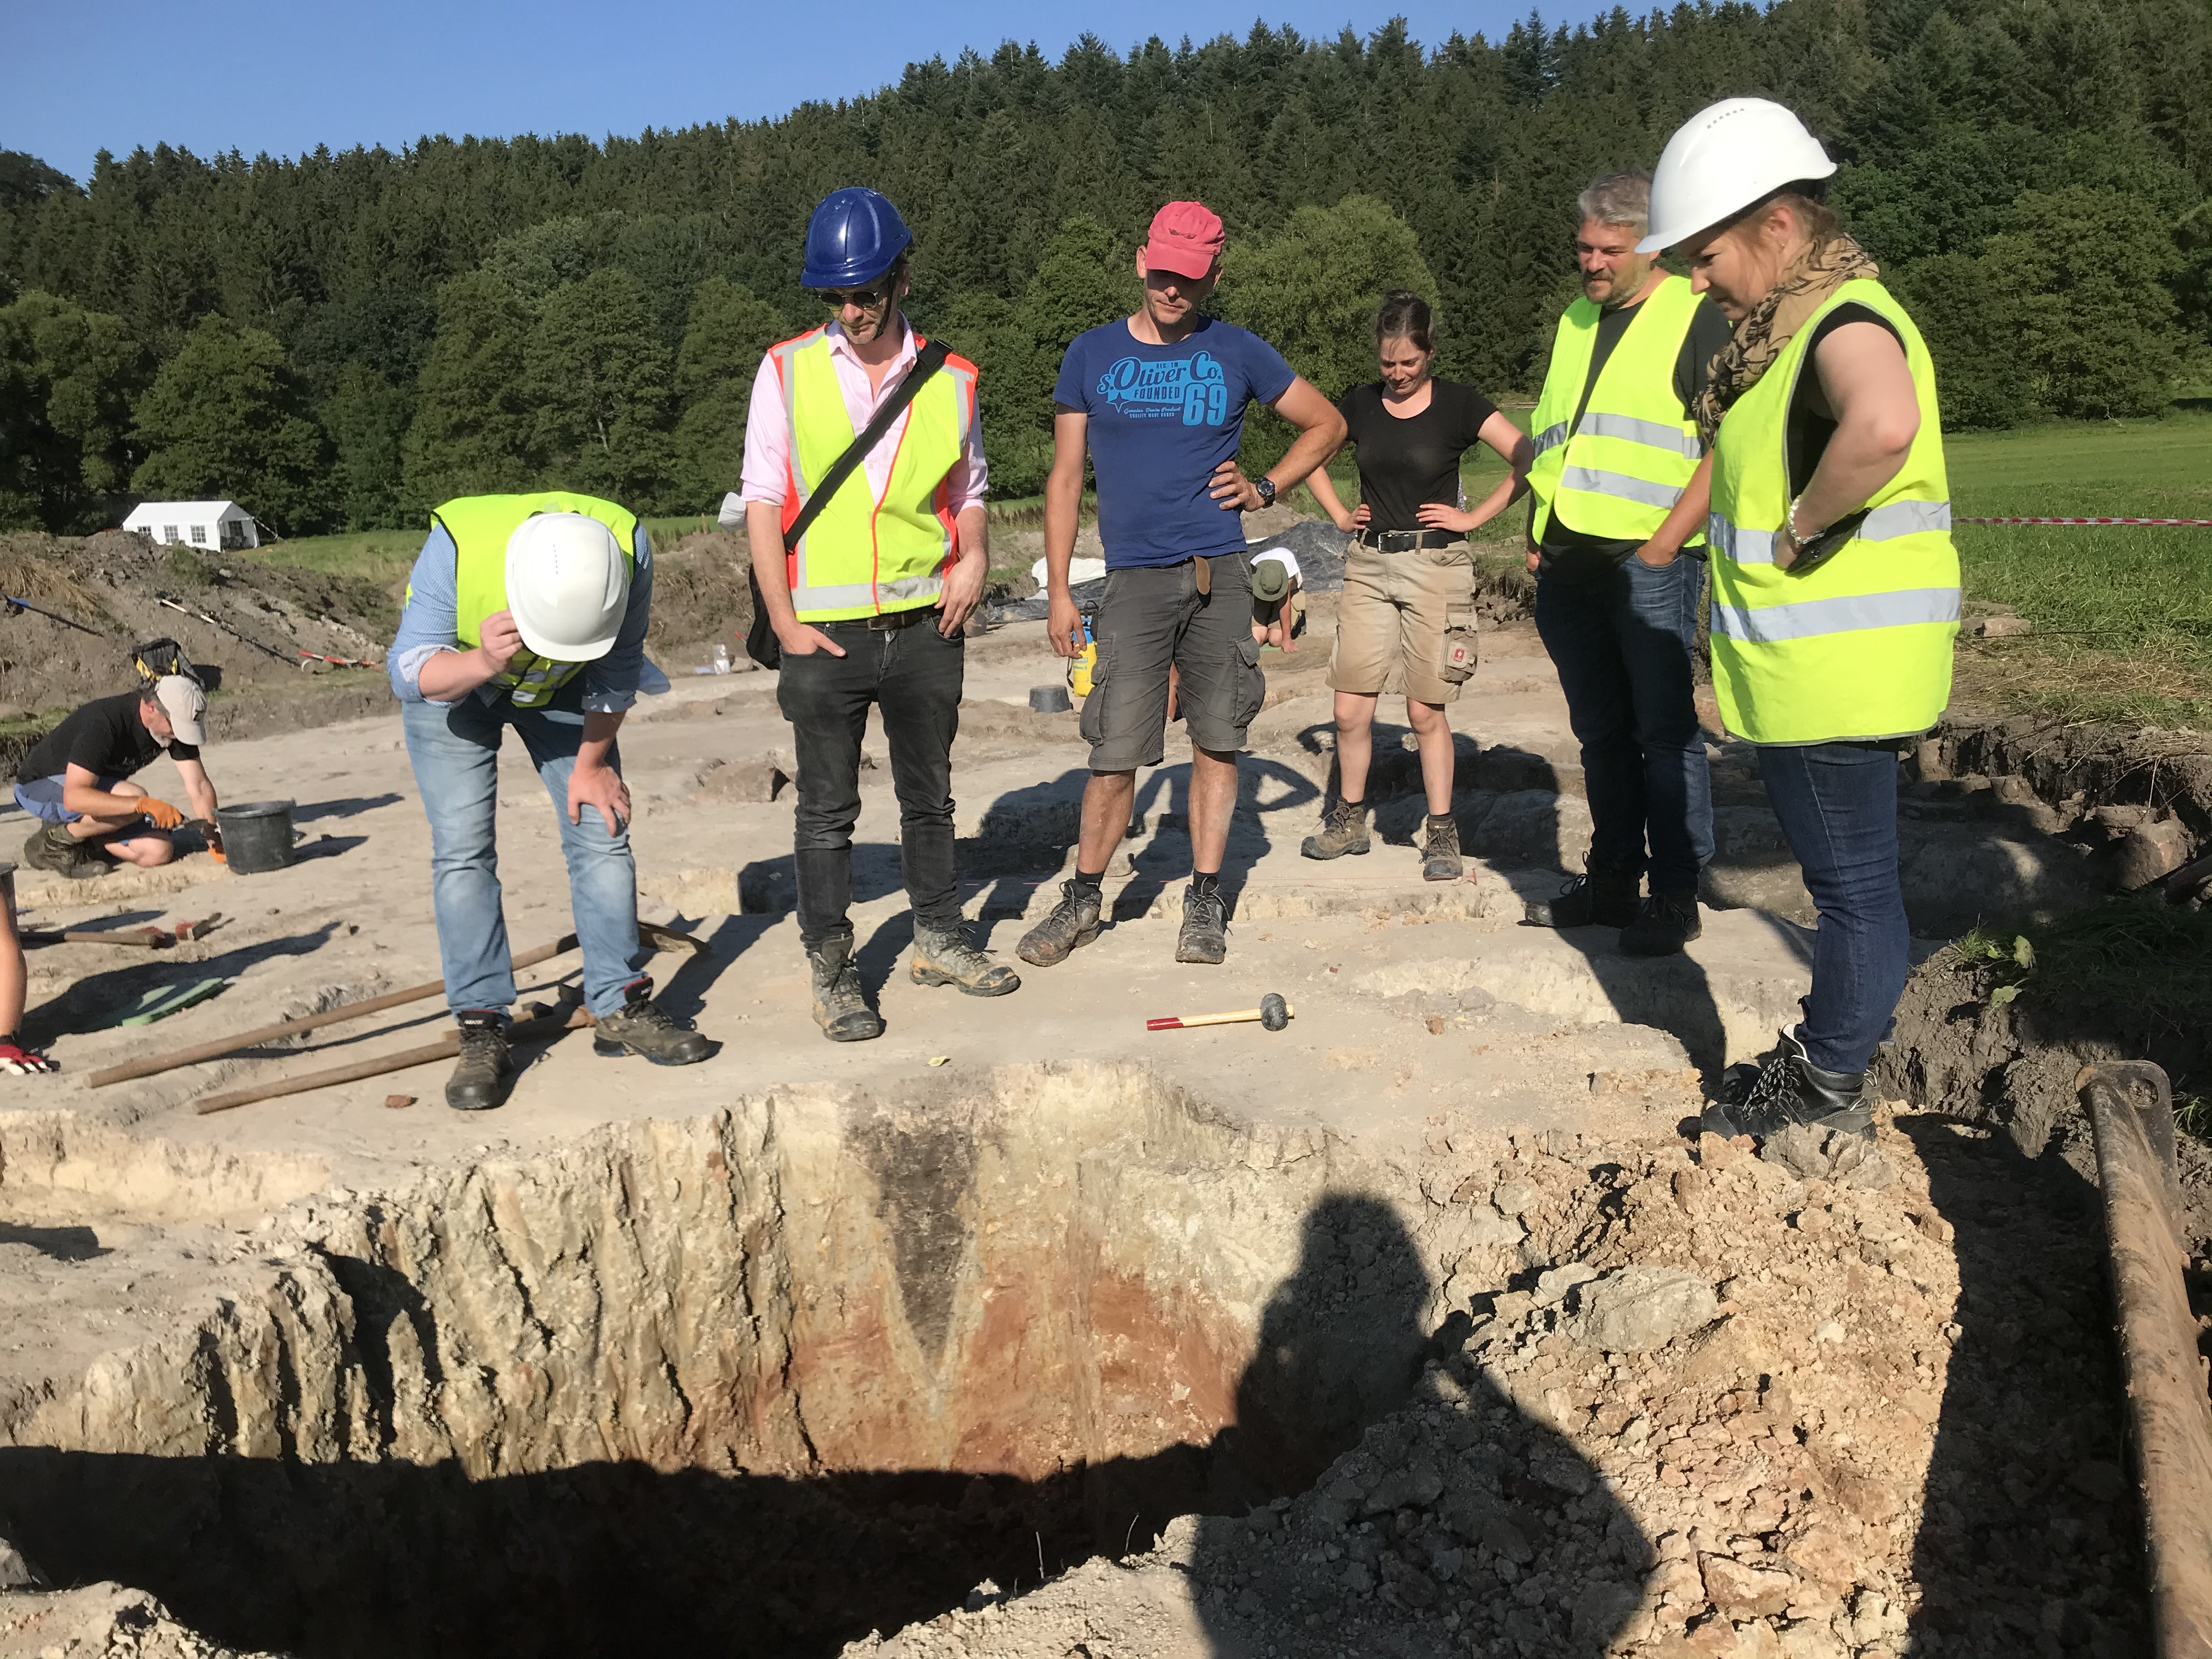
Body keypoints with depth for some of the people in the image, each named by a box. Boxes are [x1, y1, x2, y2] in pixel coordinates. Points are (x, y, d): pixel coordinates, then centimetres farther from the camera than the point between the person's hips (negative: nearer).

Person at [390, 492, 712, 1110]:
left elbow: (616, 672, -14)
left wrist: (591, 762, -6)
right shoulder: (455, 548, -39)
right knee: (462, 850, -10)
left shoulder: (628, 546, -33)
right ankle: (481, 1030, -4)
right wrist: (480, 662, -49)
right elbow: (408, 673, -29)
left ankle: (621, 1007, 7)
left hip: (560, 691, 2)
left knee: (601, 830, -3)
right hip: (452, 680, -2)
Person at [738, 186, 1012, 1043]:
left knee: (929, 795, 15)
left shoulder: (950, 381, 6)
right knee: (827, 810, 5)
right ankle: (830, 968, 15)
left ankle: (939, 938, 30)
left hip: (927, 628, 2)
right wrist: (784, 620, -8)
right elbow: (764, 500, 0)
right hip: (825, 635, -2)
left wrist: (974, 559, -4)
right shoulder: (787, 371, 1)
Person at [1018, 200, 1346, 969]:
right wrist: (1058, 592, 2)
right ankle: (1082, 899, 13)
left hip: (1220, 578, 1)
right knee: (1115, 756, -3)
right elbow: (1066, 478, 8)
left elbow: (1327, 425, 17)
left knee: (1217, 741, 4)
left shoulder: (1237, 353, 6)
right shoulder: (1092, 355, 7)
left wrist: (1265, 489, 4)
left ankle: (1205, 902, 15)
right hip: (1133, 582, 0)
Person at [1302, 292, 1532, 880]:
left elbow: (1528, 462, -9)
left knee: (1426, 711, -1)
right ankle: (1349, 820, 19)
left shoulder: (1458, 404, -4)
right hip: (1369, 564, 3)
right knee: (1350, 710, 1)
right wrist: (1339, 514, 11)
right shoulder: (1360, 404, 7)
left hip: (1435, 566, -3)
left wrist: (1474, 516, -9)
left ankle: (1442, 833, 12)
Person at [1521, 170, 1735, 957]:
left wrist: (1667, 539, -14)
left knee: (1666, 733, -3)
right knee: (1601, 734, 12)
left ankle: (1676, 895, 5)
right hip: (1567, 567, 6)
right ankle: (1613, 880, 21)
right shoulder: (1573, 323, 19)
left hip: (1650, 563, -6)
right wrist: (1537, 533, 14)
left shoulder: (1696, 317, -2)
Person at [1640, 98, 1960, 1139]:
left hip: (1840, 675, -10)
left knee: (1854, 886, 3)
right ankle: (1822, 1055, 34)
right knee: (1838, 879, 20)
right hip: (1797, 672, 10)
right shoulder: (1788, 326, 13)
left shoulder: (1845, 322, -18)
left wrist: (1801, 526, -28)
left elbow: (1884, 427, -42)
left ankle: (1832, 1094, 16)